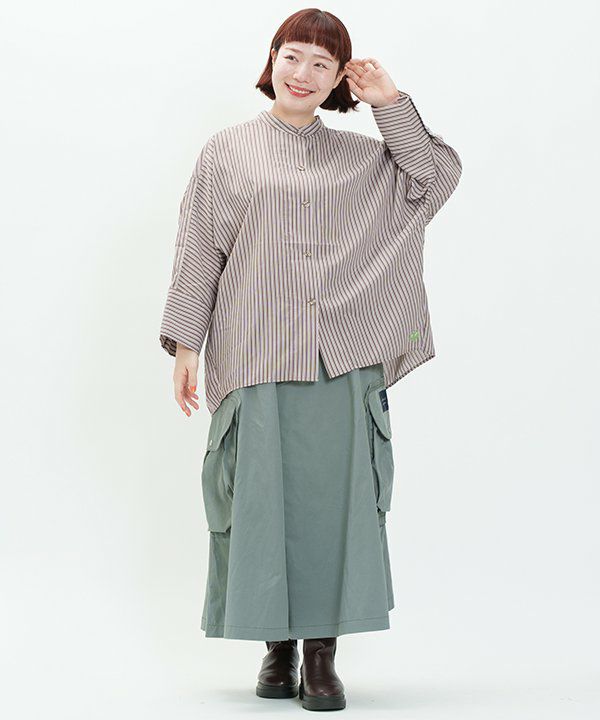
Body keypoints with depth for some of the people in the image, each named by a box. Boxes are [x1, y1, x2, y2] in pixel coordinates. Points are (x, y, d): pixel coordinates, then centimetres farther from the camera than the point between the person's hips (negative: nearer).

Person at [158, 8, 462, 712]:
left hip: (340, 361, 1)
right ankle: (278, 647, 15)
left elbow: (436, 175, 7)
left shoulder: (361, 157, 15)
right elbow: (199, 252, 7)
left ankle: (322, 655, 7)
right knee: (262, 500, 1)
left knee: (334, 497, -1)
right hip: (254, 357, -1)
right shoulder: (227, 152, 10)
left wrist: (390, 101, 6)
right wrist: (184, 345, 1)